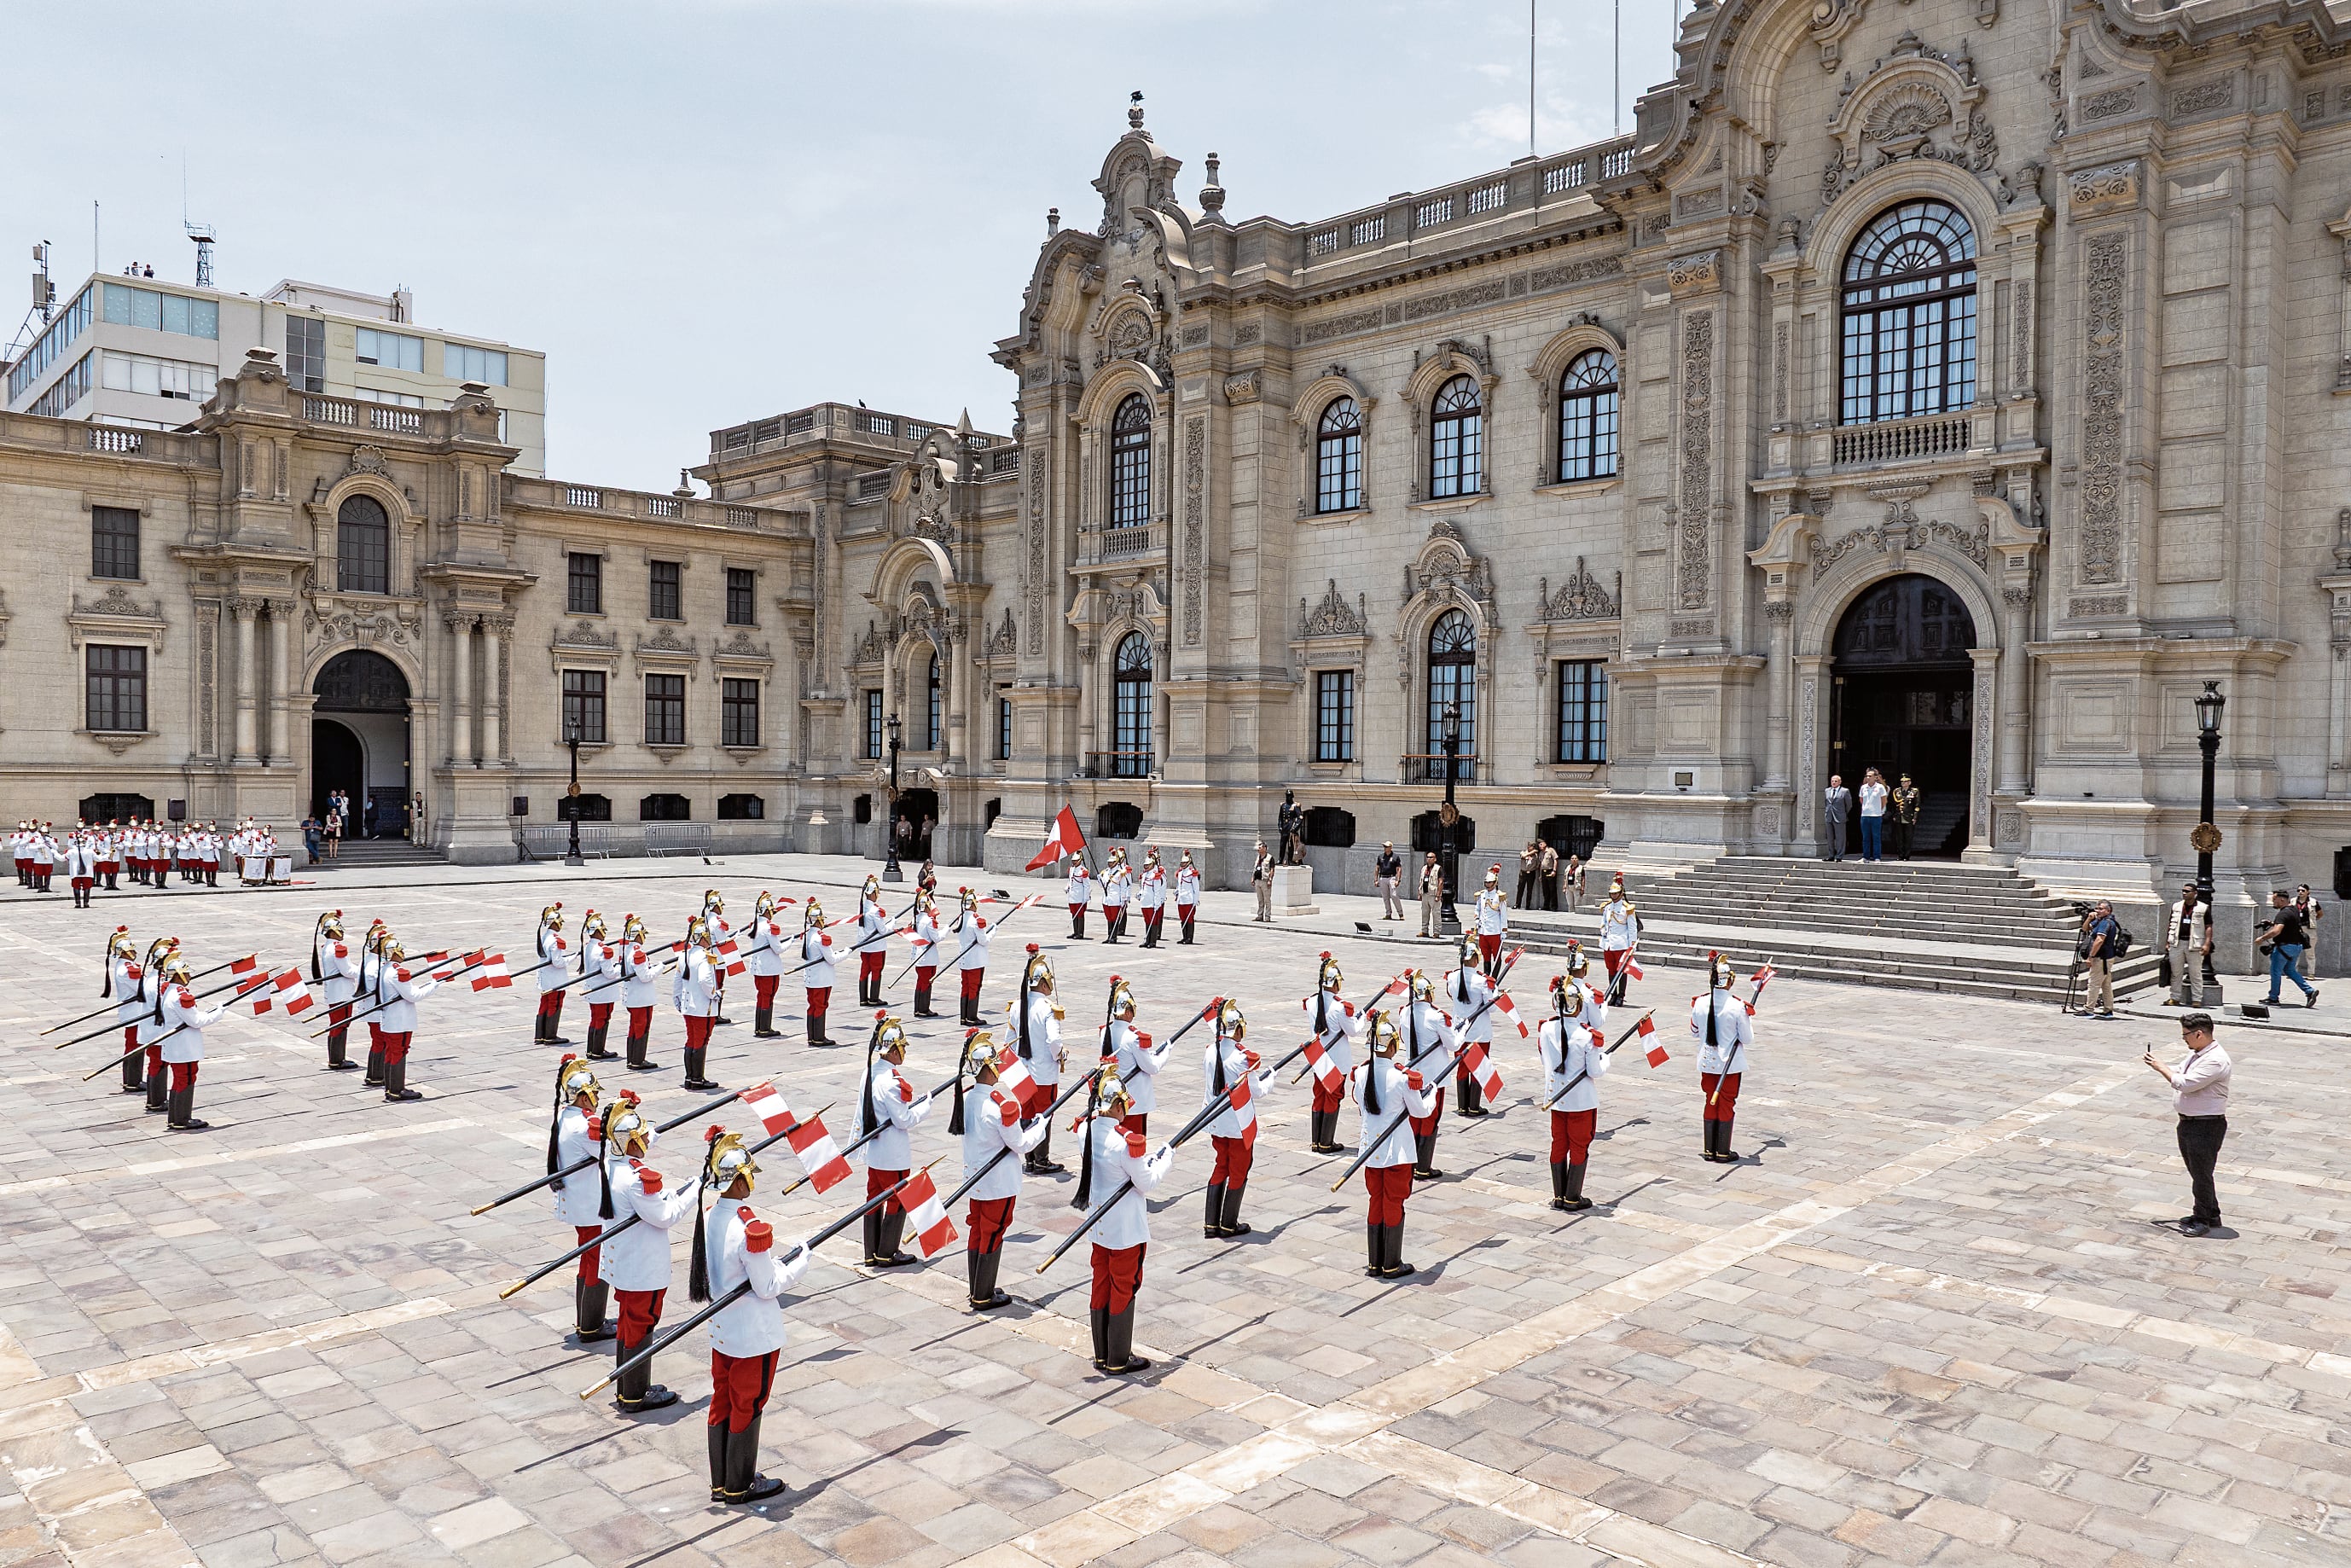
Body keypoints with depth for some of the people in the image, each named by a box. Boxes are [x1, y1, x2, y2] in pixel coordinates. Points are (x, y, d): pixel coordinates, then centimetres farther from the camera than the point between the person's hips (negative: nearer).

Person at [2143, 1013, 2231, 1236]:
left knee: (2201, 1173, 1)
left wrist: (2160, 1067, -16)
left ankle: (2204, 1219, 12)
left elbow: (2184, 1083, -27)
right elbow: (2179, 1071, 22)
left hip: (2206, 1126, -10)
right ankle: (2210, 1214, 31)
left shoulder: (2215, 1061, -23)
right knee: (2196, 1171, 18)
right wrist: (2157, 1064, 5)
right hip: (2188, 1123, 10)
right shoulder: (2196, 1055, 9)